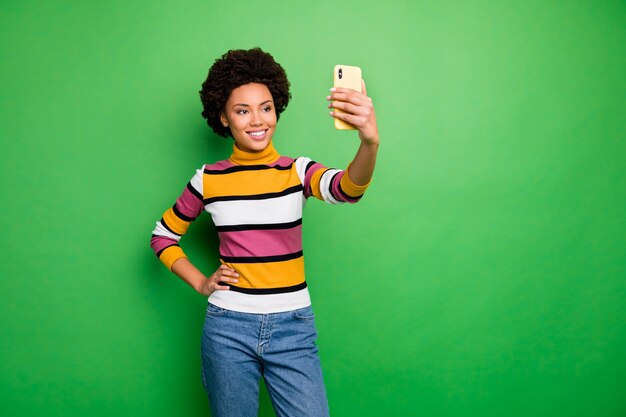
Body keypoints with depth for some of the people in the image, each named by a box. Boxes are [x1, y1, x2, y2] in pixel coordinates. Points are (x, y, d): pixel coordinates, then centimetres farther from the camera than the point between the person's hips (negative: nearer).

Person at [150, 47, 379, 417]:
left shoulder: (298, 171, -4)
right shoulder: (208, 180, -1)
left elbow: (347, 189, -27)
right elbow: (163, 236, 14)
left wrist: (370, 142, -47)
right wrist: (200, 283, 0)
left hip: (293, 328, 0)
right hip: (228, 328, 1)